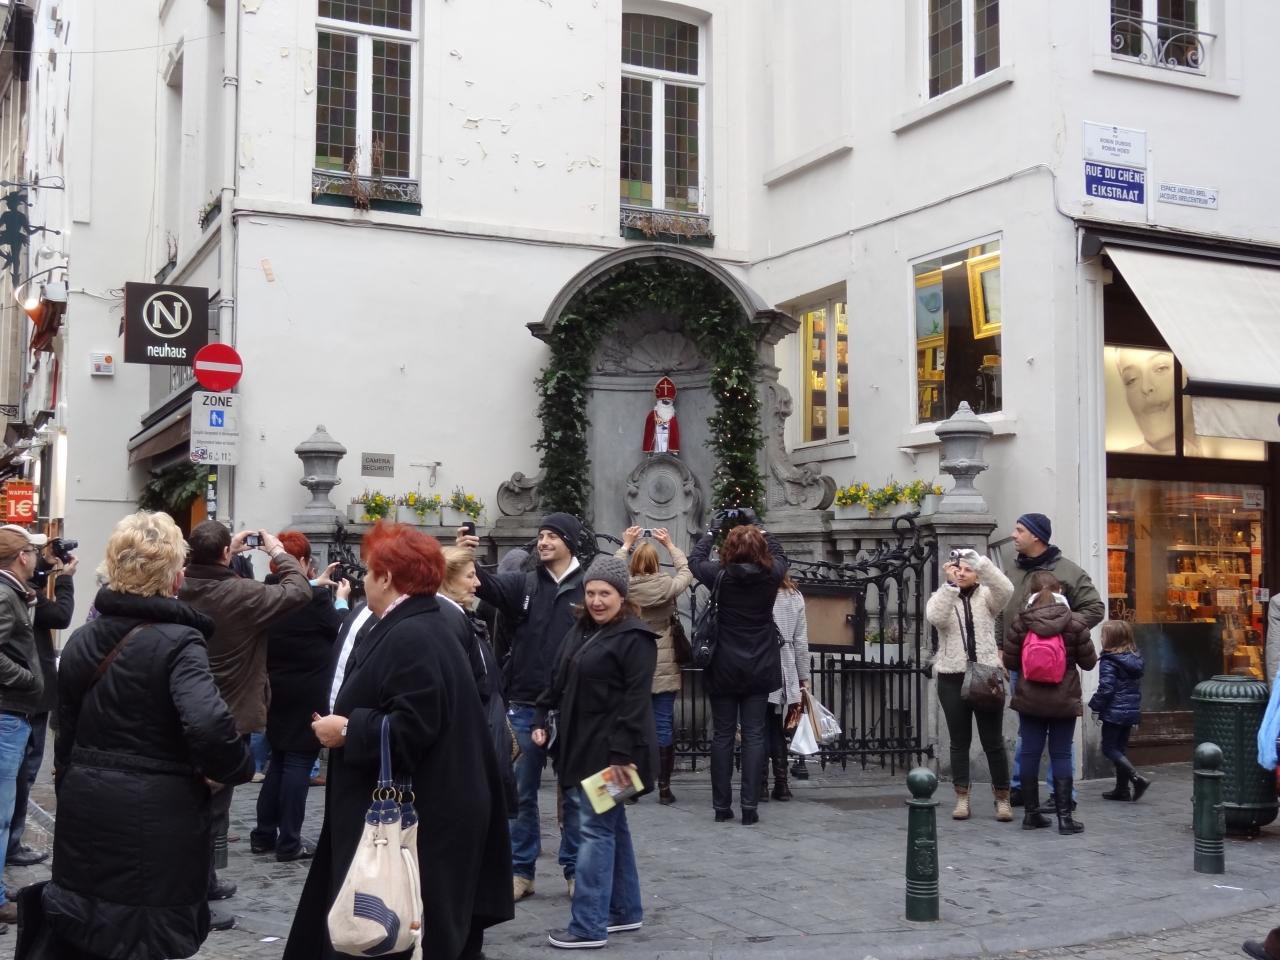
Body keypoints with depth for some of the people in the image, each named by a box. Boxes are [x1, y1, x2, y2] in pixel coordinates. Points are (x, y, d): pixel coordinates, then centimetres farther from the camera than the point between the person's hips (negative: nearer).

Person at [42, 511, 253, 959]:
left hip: (85, 814, 6)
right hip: (154, 821, -6)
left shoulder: (81, 640, 6)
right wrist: (233, 769, -12)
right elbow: (209, 726, -30)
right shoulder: (177, 641, -15)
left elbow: (66, 735, 14)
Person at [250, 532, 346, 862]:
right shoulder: (315, 598, -18)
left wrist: (316, 585, 22)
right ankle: (289, 842, 3)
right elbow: (339, 630, -2)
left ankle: (263, 835, 22)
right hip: (307, 695, -6)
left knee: (278, 759, 18)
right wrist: (341, 598, 13)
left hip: (275, 690, 7)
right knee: (298, 761, 0)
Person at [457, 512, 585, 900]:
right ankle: (521, 870, 21)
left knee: (574, 793, 10)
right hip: (525, 706, 3)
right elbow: (488, 585, -13)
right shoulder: (523, 584, 5)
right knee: (522, 794, 10)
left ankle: (574, 869, 23)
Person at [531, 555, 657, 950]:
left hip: (611, 751, -9)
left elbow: (635, 700, -20)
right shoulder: (581, 630, 13)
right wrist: (541, 718, 10)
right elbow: (560, 682, 20)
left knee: (596, 829, -8)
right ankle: (625, 910, 25)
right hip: (582, 745, 9)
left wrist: (622, 753, -24)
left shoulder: (634, 637, -14)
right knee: (612, 825, 15)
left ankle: (589, 925, -4)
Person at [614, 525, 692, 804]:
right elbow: (686, 572, 10)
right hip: (663, 669, -1)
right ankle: (664, 787, 6)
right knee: (664, 726, 3)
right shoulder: (666, 586, -11)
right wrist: (670, 545, 17)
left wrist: (625, 545, 22)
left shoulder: (623, 587, -8)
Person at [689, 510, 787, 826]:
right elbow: (779, 555, 17)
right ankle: (750, 806, 1)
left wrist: (712, 529, 22)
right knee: (754, 735, 4)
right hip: (759, 669, 1)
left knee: (722, 735, 7)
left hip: (723, 669, -1)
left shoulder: (720, 575, -11)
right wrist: (756, 525, 24)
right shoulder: (770, 575, -8)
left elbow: (695, 560, 11)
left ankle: (722, 806, 10)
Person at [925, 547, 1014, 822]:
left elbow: (1005, 589, -17)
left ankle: (1002, 798, 11)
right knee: (959, 741, 7)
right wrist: (950, 582, -22)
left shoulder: (986, 596, 5)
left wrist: (979, 560, -26)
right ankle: (962, 798, 13)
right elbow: (935, 617, -16)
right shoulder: (942, 596, 7)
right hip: (952, 678, 1)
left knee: (993, 741, 2)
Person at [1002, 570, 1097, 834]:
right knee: (1061, 755, 5)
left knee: (1029, 753, 9)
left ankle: (1031, 813, 15)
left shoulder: (1019, 622, -5)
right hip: (1064, 700, -1)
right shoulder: (1074, 622, -7)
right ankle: (1064, 816, 4)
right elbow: (1088, 661, -1)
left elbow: (1010, 661, -2)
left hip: (1029, 700, 1)